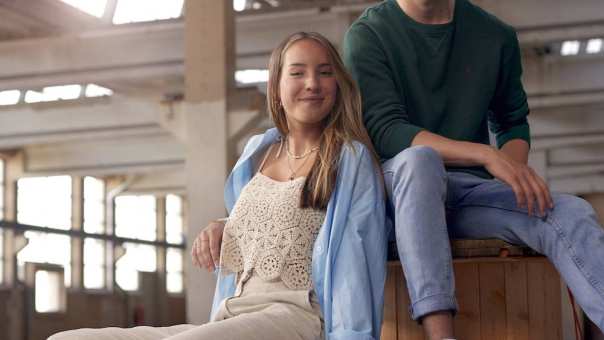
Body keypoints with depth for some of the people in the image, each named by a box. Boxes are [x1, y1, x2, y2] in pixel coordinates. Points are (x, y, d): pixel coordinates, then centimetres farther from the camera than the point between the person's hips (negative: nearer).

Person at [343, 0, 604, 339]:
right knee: (419, 158, -36)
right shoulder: (369, 34, -2)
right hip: (399, 183, -3)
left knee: (571, 212, -22)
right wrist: (487, 155, -24)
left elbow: (513, 123, 18)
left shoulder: (497, 36, 9)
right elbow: (383, 130, -13)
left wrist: (515, 168, -6)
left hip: (473, 188, 4)